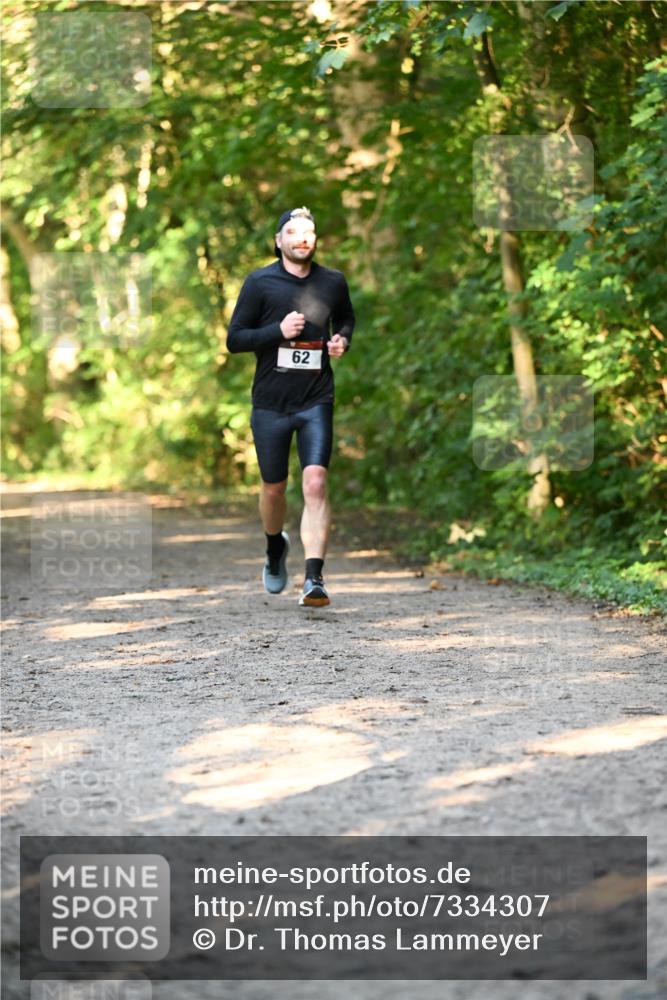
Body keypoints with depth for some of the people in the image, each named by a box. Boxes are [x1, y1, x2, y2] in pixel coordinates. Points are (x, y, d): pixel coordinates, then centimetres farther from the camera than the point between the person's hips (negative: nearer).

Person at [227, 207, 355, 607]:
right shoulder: (260, 282, -3)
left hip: (317, 401, 0)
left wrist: (342, 340, 4)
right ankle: (276, 548, 43)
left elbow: (347, 318, 26)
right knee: (274, 488, 11)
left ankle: (315, 578, -19)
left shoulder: (333, 282, 5)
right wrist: (279, 331, -17)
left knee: (315, 481, -16)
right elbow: (235, 339, -3)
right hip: (270, 402, 0)